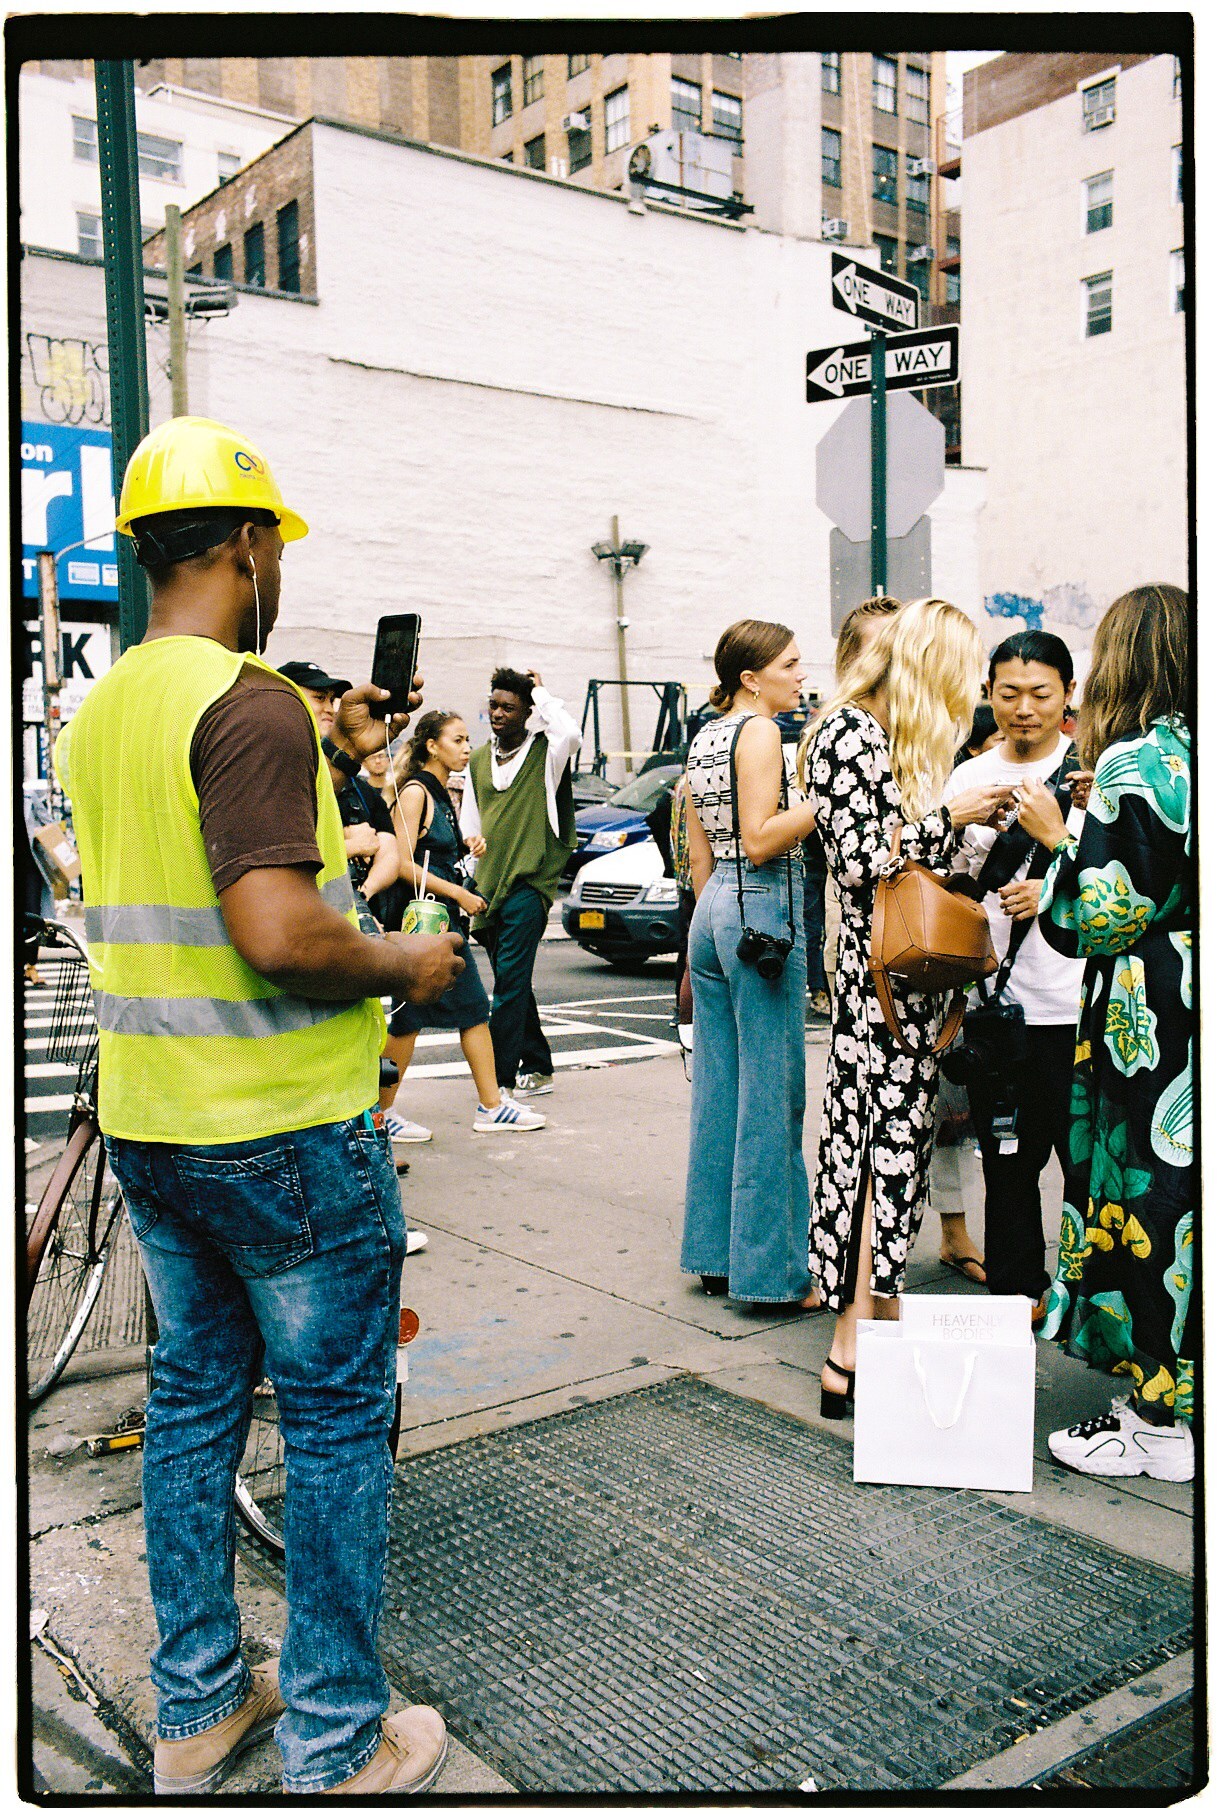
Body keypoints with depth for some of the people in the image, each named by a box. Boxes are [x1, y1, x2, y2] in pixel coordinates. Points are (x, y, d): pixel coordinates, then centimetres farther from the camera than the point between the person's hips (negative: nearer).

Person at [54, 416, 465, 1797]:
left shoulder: (97, 712, 10)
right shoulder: (251, 704, -18)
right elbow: (280, 935, -28)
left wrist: (322, 773, 19)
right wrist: (405, 966, -10)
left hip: (146, 1118, 9)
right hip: (282, 1131, -8)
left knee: (194, 1395, 18)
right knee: (336, 1421, 5)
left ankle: (196, 1709, 32)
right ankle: (335, 1746, 19)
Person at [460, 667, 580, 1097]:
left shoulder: (543, 751, -1)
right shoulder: (478, 760, 16)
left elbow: (571, 734, -26)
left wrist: (541, 693, -11)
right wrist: (470, 890, 10)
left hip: (529, 881, -6)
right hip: (489, 885, 7)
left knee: (511, 980, -13)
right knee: (512, 983, 11)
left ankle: (500, 1075, -13)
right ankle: (538, 1069, 20)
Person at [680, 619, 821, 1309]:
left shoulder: (704, 738, 17)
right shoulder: (759, 732, -10)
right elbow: (759, 841, -17)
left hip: (714, 909, 9)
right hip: (764, 909, -9)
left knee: (720, 1090, 12)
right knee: (770, 1095, -4)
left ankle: (717, 1254, 20)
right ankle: (773, 1270, 2)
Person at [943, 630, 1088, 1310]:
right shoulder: (969, 776, 12)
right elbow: (946, 884, 18)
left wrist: (1055, 894, -16)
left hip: (1075, 1003, -3)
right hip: (994, 1000, 3)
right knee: (1007, 1157, 11)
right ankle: (1017, 1287, 25)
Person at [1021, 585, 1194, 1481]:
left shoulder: (1135, 763, -16)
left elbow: (1100, 918, -18)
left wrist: (1057, 840, -4)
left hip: (1149, 1025, -8)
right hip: (1197, 1013, 8)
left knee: (1146, 1198, 1)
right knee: (1183, 1196, 15)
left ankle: (1159, 1425, 12)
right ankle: (1168, 1400, 26)